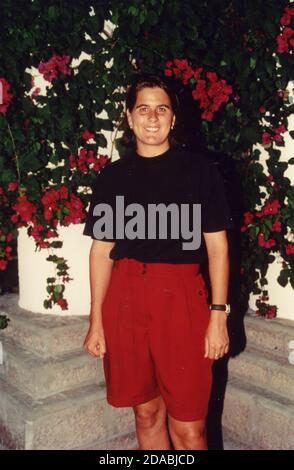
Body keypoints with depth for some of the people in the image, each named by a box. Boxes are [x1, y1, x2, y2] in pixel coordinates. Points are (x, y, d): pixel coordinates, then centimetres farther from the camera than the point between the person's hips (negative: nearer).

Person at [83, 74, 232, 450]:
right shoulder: (112, 177, 8)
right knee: (147, 414, 14)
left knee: (188, 426, 2)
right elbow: (101, 251, 10)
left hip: (181, 296, -2)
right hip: (125, 297, 3)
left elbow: (217, 246, 2)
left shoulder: (199, 170, 2)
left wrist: (218, 315, -4)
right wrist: (96, 320, 7)